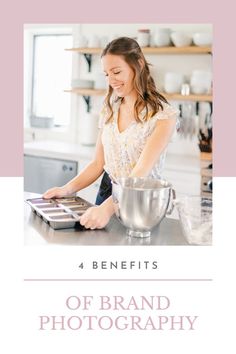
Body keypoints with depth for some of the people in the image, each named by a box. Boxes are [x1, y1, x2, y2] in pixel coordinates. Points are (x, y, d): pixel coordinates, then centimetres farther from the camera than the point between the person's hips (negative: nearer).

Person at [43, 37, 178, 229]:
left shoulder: (163, 114, -13)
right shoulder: (109, 109, 6)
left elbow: (141, 171, -22)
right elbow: (98, 164, 9)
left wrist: (108, 207, -35)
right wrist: (67, 189, -6)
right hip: (106, 193, 4)